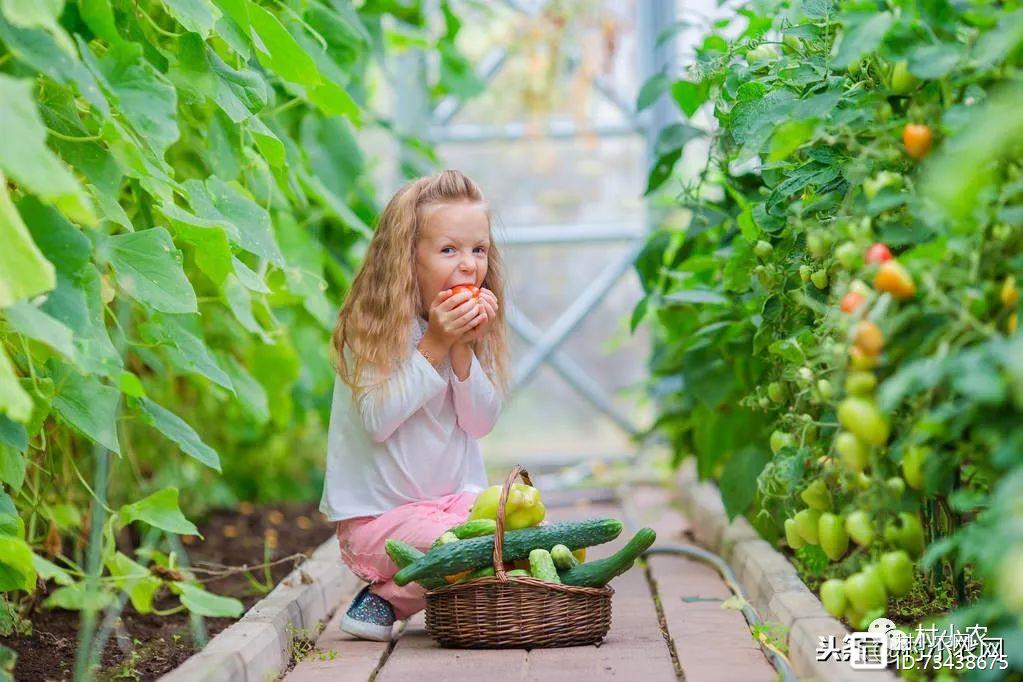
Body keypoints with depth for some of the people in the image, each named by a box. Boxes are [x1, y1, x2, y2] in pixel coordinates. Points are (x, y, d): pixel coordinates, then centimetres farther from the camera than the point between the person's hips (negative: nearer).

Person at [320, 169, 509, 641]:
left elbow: (481, 423, -2)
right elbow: (378, 421, -20)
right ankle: (383, 597, 0)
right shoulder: (370, 329, -13)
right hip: (377, 514, -6)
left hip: (457, 497, 6)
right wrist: (434, 346, -22)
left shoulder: (475, 328, 3)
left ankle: (390, 597, 1)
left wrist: (463, 350, -16)